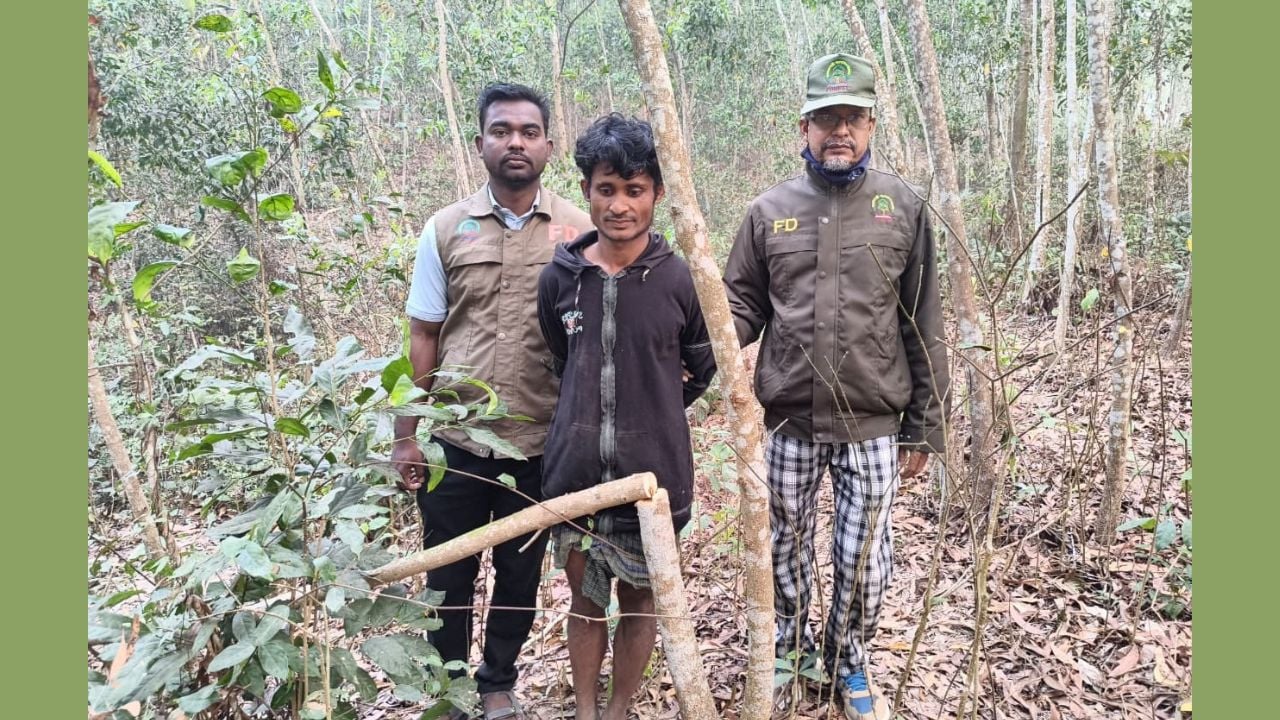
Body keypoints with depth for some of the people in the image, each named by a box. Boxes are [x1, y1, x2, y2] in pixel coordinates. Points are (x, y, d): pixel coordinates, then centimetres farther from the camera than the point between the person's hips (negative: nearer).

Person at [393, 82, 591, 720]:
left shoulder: (578, 230, -1)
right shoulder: (446, 228, 1)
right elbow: (423, 338, 4)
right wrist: (407, 434, 2)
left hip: (541, 443, 0)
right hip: (454, 440, 1)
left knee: (520, 574, 15)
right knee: (448, 575, 14)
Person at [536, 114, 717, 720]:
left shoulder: (680, 280, -9)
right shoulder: (559, 278, -4)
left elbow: (704, 372, 5)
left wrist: (650, 415, 7)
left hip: (653, 474, -1)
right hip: (575, 473, 1)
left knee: (639, 602, 16)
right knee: (585, 602, 16)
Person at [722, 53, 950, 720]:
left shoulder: (903, 207, 0)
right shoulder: (769, 210, 2)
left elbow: (923, 328, 2)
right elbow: (742, 304, 8)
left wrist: (923, 428, 2)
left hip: (873, 424, -1)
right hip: (788, 419, 1)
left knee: (864, 562, 7)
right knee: (785, 548, 16)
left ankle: (849, 664, 36)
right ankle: (789, 652, 42)